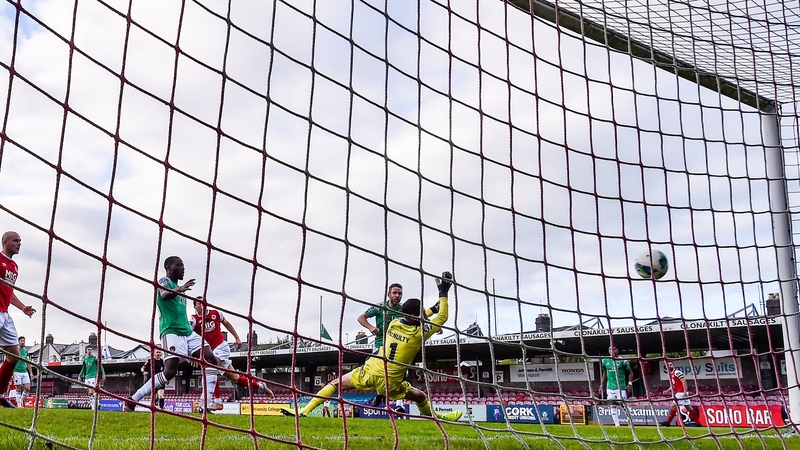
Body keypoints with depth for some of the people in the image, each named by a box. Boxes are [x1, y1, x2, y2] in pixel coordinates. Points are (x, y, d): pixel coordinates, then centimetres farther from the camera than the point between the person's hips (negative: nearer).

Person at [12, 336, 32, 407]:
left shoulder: (26, 351, 13)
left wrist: (30, 373, 15)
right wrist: (12, 373, -13)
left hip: (25, 372, 4)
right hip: (17, 372, -4)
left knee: (27, 388, -5)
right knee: (19, 389, -2)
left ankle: (22, 400, 14)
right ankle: (19, 404, 5)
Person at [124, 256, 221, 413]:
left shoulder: (179, 288, 26)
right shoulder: (165, 281, 2)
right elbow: (164, 295, -24)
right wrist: (179, 290, -47)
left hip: (187, 332, 8)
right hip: (171, 331, -8)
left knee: (211, 360, -6)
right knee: (170, 371, -18)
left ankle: (206, 406, -10)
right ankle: (132, 400, -4)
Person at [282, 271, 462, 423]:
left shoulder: (393, 323, 4)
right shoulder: (419, 333, -8)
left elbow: (414, 321, 26)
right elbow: (442, 318, 5)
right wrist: (443, 293, 10)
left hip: (369, 373, 2)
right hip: (390, 383, -2)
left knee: (336, 383, 12)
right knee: (421, 396, 23)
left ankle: (304, 411, 1)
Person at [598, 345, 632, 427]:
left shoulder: (623, 361, -3)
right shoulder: (605, 361, 7)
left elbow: (630, 372, 3)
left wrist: (630, 383, -6)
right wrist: (602, 385, 15)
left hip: (621, 386, -3)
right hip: (610, 386, 4)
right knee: (612, 405, 0)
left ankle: (629, 417, 23)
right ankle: (616, 423, 6)